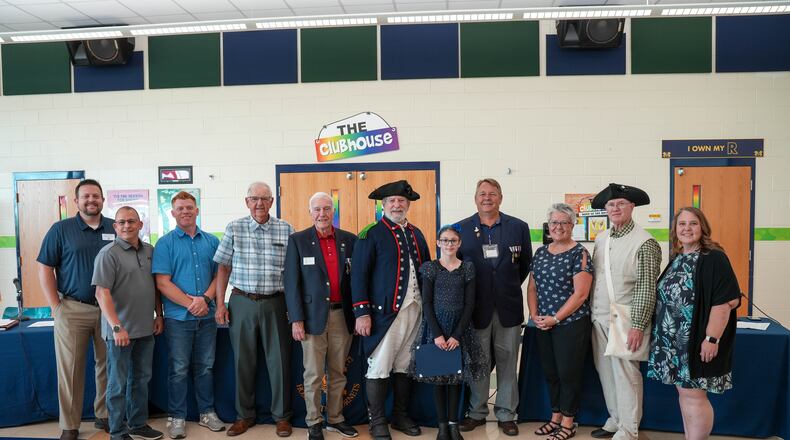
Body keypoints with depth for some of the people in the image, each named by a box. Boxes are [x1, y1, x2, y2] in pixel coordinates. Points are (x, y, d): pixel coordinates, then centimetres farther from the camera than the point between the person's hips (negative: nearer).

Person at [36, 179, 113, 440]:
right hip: (73, 309, -2)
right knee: (70, 368, 3)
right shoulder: (61, 229, 1)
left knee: (108, 365, 9)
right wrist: (55, 306, -5)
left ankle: (104, 416, 24)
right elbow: (45, 268, 1)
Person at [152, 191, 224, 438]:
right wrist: (190, 304, -15)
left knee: (205, 367, 13)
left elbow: (219, 275, 4)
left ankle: (207, 412, 25)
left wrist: (205, 299, -13)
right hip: (178, 317, -3)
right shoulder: (165, 243, -3)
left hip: (207, 316, 3)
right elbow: (163, 283, -9)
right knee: (178, 369, 6)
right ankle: (177, 417, 19)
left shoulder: (211, 241, 7)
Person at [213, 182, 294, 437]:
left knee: (279, 360, 5)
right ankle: (244, 415, 27)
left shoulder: (286, 229, 1)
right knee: (243, 361, 11)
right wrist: (220, 304, 1)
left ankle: (282, 416, 21)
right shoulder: (234, 229, 2)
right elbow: (223, 267, 5)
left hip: (275, 303, 0)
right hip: (242, 302, 1)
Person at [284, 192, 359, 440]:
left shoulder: (349, 240, 6)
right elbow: (292, 282, -4)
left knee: (338, 373, 13)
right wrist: (296, 320, -9)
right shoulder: (298, 240, -1)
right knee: (313, 375, 5)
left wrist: (358, 314, 5)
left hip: (342, 315, 3)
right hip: (313, 316, -3)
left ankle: (335, 419, 28)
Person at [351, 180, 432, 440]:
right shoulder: (371, 234, -5)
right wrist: (362, 313, -14)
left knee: (404, 366, 14)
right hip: (384, 311, -5)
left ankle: (401, 416, 29)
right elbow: (359, 275, -9)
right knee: (379, 368, 1)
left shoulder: (417, 234, 13)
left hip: (415, 310, 6)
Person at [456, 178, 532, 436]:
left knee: (507, 362, 8)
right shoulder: (461, 229, 1)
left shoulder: (519, 227, 3)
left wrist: (511, 287, 10)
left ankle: (506, 415, 22)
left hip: (508, 306, 1)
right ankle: (477, 413, 24)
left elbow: (526, 263, 12)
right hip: (476, 306, -1)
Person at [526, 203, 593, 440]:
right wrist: (535, 315, -2)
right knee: (550, 372, 14)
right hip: (543, 324, 6)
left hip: (571, 324, -6)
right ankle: (555, 417, 29)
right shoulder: (540, 252, 9)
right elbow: (532, 287, 12)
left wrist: (555, 318, -16)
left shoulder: (579, 254, -9)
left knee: (569, 373, 4)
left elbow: (580, 294, -15)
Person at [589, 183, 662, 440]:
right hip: (599, 318, 6)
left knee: (625, 375, -3)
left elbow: (646, 288, -13)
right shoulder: (601, 239, 11)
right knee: (606, 373, 14)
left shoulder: (645, 243, -10)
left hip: (624, 319, -6)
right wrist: (592, 313, 13)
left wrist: (638, 326, -16)